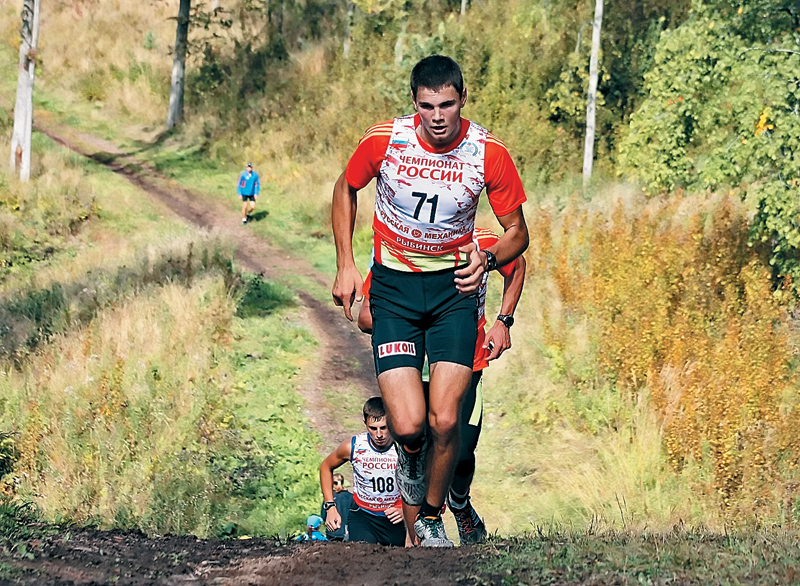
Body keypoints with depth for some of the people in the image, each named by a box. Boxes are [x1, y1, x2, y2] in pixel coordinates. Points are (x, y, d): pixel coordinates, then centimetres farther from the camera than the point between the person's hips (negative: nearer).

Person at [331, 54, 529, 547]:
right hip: (394, 286, 0)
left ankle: (432, 517, 14)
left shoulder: (489, 152, -13)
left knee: (444, 421, -12)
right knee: (408, 426, -14)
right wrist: (346, 265, 3)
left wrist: (488, 258, -21)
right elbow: (346, 190, 8)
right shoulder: (384, 141, -14)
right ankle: (411, 454, 24)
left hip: (453, 285, 0)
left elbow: (517, 232, 0)